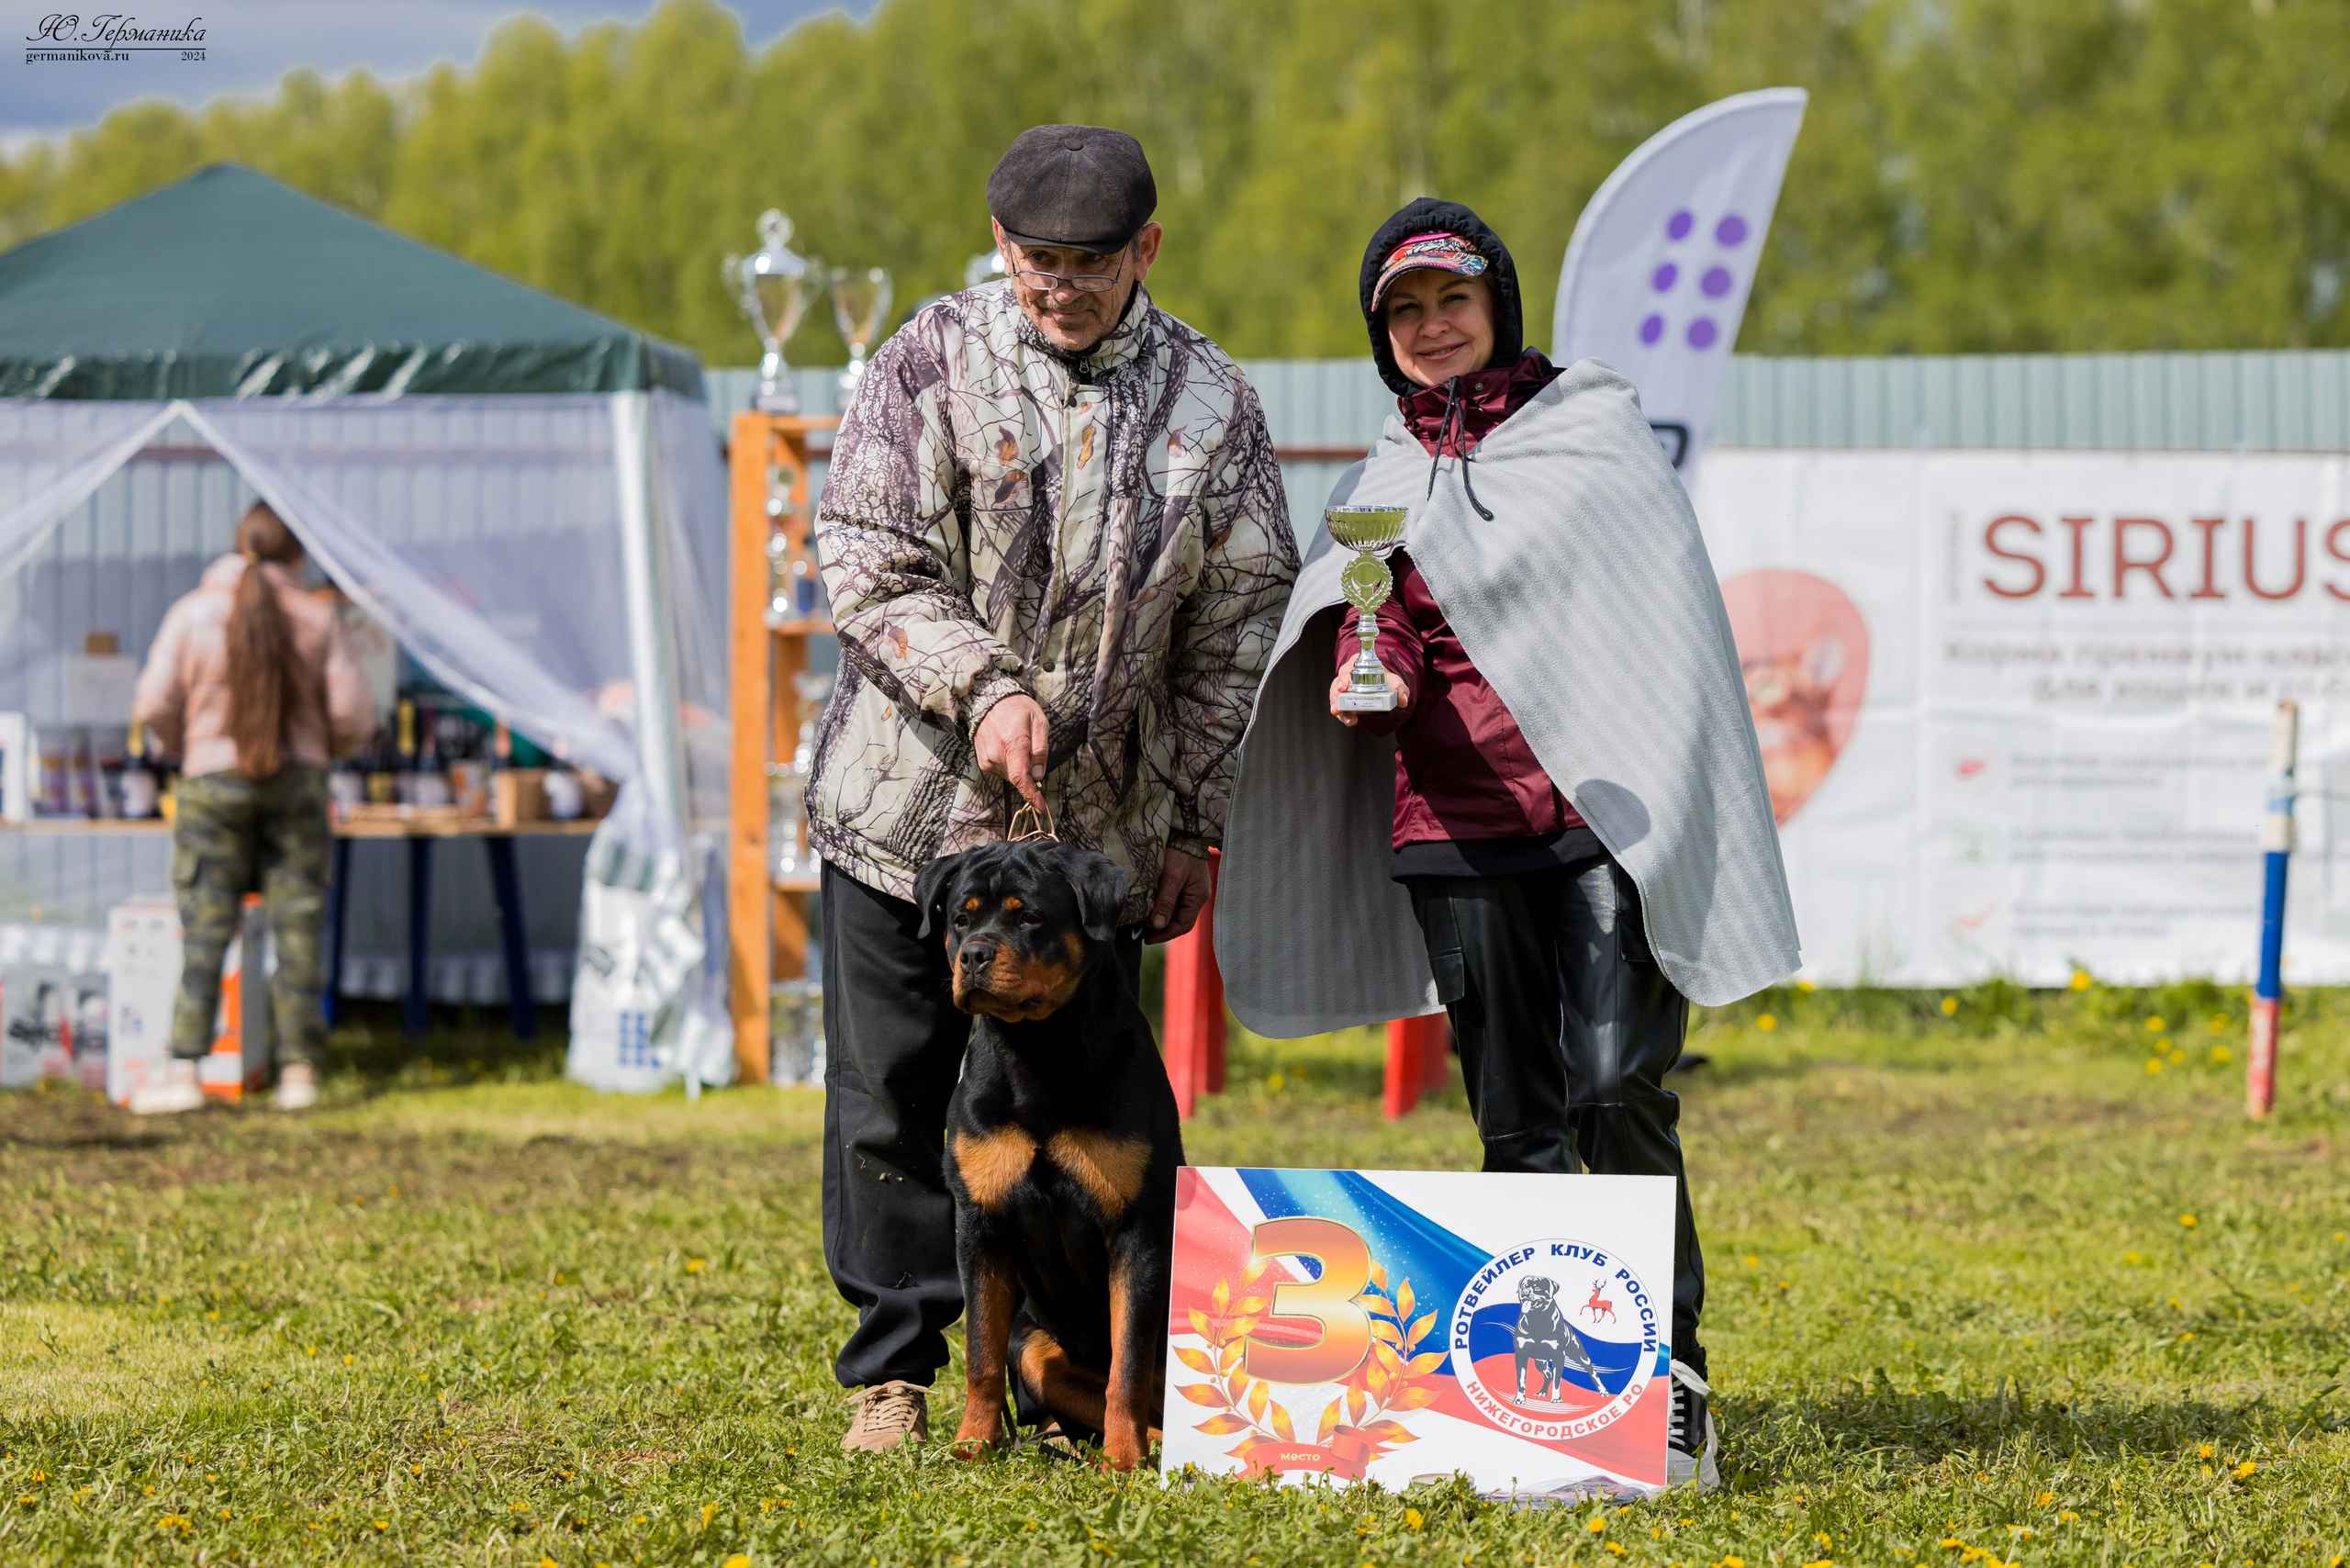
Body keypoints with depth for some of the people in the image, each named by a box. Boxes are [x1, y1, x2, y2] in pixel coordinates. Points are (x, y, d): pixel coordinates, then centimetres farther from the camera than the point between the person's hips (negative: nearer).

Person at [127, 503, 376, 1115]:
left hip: (213, 783, -1)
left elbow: (154, 706, -5)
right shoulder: (317, 619, -2)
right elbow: (354, 715, -2)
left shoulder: (193, 613, -3)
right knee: (297, 927, 6)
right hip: (298, 784, 1)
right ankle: (299, 1070, 5)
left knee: (204, 928, -1)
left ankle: (183, 1070, -10)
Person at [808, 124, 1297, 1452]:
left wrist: (1196, 824, 6)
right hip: (913, 797, -1)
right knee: (893, 1094, 3)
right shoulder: (932, 362, -4)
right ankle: (896, 1365, 13)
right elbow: (870, 568, -6)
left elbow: (1235, 629, 8)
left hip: (1097, 828, 1)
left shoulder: (1211, 402, 2)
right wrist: (983, 688, -21)